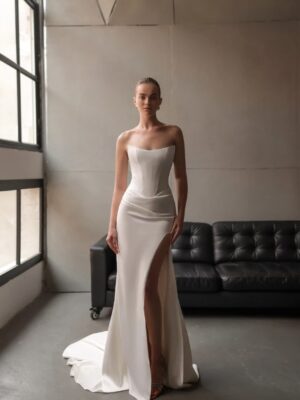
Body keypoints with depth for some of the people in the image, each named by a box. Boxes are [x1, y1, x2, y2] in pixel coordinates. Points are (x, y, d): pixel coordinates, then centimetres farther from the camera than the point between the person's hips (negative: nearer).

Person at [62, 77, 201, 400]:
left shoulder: (174, 133, 4)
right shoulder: (125, 139, 6)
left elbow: (181, 179, 5)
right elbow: (119, 185, 7)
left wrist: (180, 217, -4)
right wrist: (111, 225, 2)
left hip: (162, 213, -1)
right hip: (131, 212, 2)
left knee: (149, 285, -8)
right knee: (131, 285, 3)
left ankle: (155, 364, 8)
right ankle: (146, 361, 22)